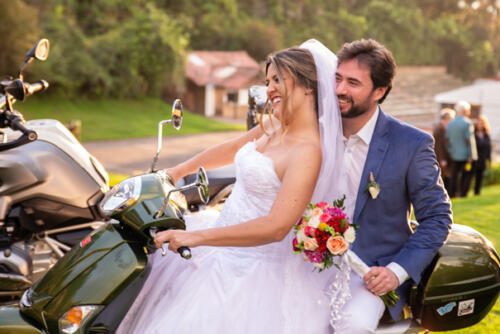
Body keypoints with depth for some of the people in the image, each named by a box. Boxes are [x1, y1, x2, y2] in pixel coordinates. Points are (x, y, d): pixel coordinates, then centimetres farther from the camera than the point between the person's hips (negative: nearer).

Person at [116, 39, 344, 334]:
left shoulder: (308, 152, -25)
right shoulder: (272, 127, 2)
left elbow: (276, 227, -33)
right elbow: (232, 149, 21)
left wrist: (197, 237, -34)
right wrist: (178, 171, 25)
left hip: (254, 270, -9)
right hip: (223, 253, 9)